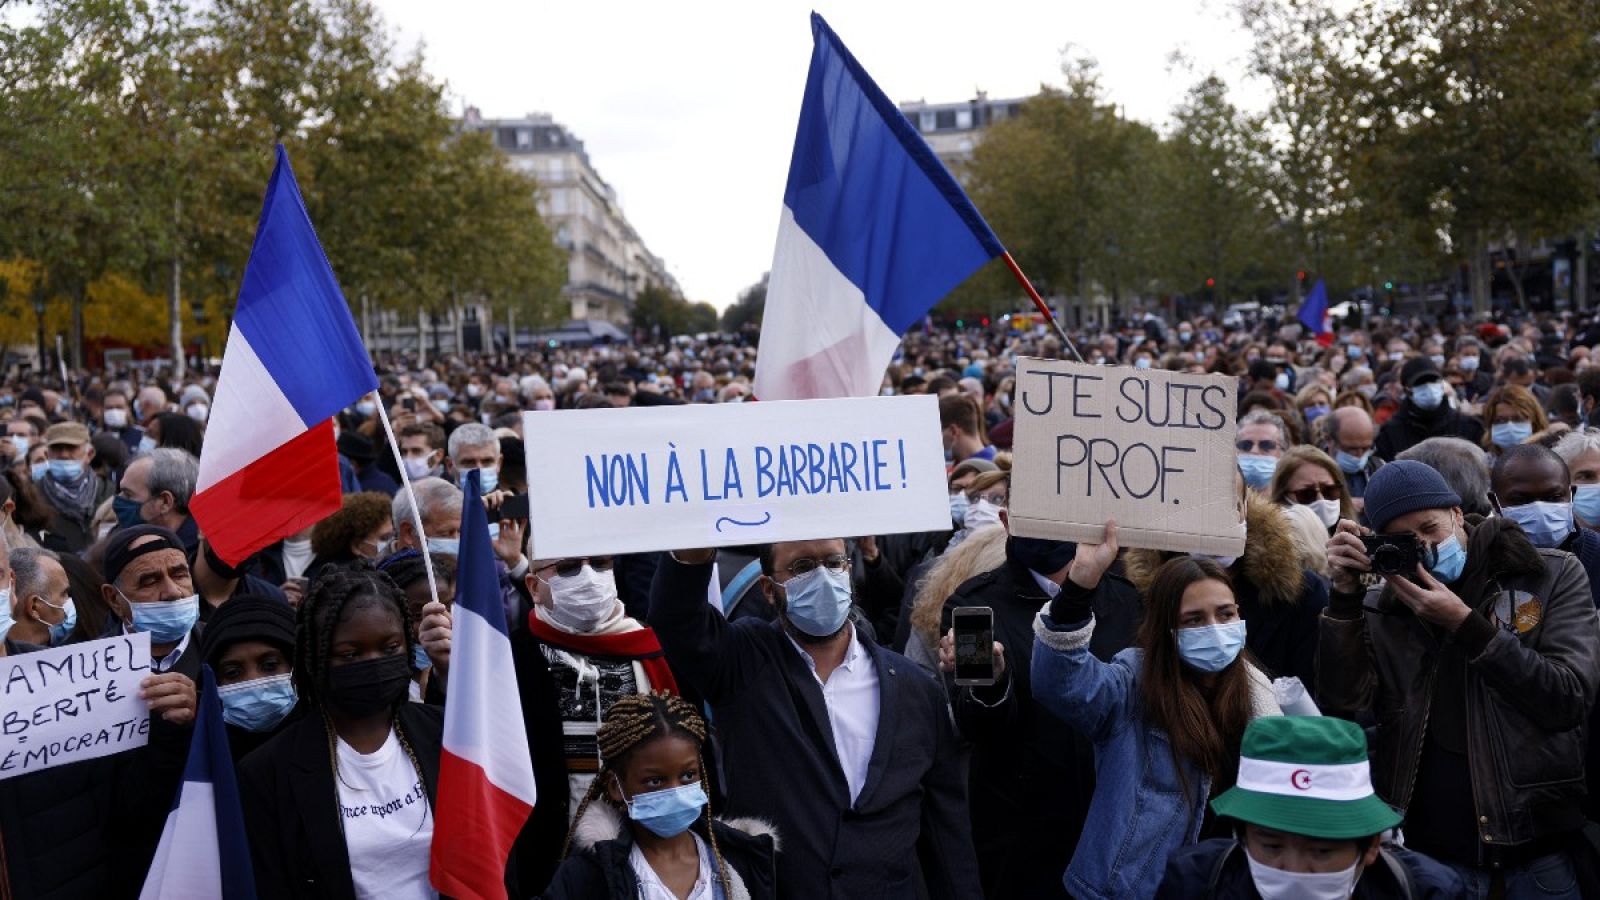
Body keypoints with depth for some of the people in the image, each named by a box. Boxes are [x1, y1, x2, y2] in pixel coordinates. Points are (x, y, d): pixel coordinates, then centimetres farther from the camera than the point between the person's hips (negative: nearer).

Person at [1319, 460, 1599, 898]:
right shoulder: (1381, 608, 0)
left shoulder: (1553, 575, -2)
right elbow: (1342, 707, -10)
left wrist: (1464, 623, -17)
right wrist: (1344, 595, -15)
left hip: (1540, 840, 0)